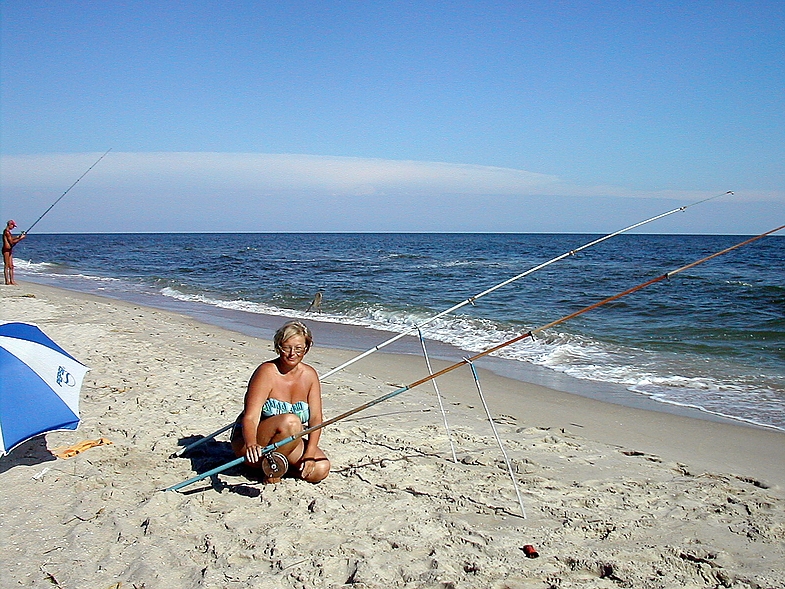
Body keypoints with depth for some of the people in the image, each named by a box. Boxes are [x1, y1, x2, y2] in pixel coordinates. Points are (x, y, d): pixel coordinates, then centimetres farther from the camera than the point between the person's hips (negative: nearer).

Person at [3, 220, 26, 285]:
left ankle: (11, 280, 11)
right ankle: (7, 281, -3)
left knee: (11, 266, 9)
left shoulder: (8, 232, 16)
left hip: (9, 250, 10)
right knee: (6, 266, -5)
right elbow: (12, 242, -15)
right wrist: (20, 238, -10)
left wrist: (18, 237, 13)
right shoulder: (7, 232, -13)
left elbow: (11, 239, 21)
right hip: (6, 250, -10)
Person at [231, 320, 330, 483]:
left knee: (320, 469, -18)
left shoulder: (310, 375, 0)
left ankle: (274, 462, 4)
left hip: (286, 443, 6)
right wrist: (251, 444, -46)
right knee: (290, 420, -34)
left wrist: (309, 454, -19)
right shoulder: (267, 372, -17)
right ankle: (271, 466, -12)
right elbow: (250, 418, -26)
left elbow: (315, 418, -5)